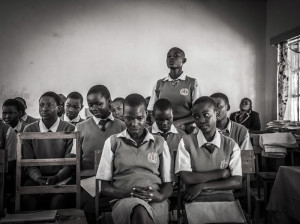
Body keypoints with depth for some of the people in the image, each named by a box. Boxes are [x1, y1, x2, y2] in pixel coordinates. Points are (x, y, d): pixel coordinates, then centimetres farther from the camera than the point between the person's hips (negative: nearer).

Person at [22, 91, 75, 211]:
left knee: (59, 199, -31)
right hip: (36, 179, 2)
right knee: (27, 199, -28)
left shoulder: (69, 129, 0)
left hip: (61, 178, -2)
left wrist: (57, 177, -20)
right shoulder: (29, 130, 7)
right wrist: (38, 178, -14)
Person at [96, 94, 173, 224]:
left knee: (141, 212, -35)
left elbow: (168, 186, 14)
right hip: (123, 201, -1)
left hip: (155, 202, 1)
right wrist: (127, 193, -12)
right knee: (141, 212, -37)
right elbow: (103, 187, 9)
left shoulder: (160, 143, 16)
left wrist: (160, 196, -10)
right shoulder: (112, 142, 12)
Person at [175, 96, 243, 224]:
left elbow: (237, 182, 0)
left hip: (225, 198, 2)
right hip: (196, 200, -2)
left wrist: (202, 186, -8)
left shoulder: (231, 145, 8)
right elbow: (186, 178, -6)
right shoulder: (186, 142, 4)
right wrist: (222, 173, -4)